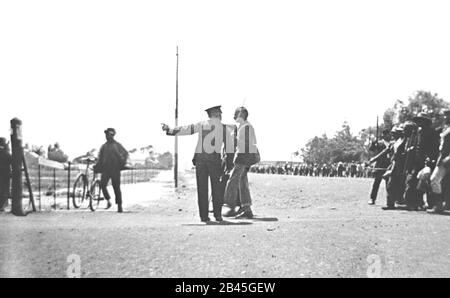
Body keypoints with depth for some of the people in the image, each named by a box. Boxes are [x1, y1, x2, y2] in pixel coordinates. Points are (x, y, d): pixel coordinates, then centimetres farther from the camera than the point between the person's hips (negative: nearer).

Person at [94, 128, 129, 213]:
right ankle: (108, 201, 3)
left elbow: (125, 153, 1)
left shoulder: (117, 145, 3)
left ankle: (119, 206, 7)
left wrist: (123, 162, -14)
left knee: (116, 187, -2)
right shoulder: (104, 146, 13)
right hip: (106, 168, 3)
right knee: (102, 184, -15)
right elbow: (100, 157, 19)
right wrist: (97, 167, 6)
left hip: (115, 169, -3)